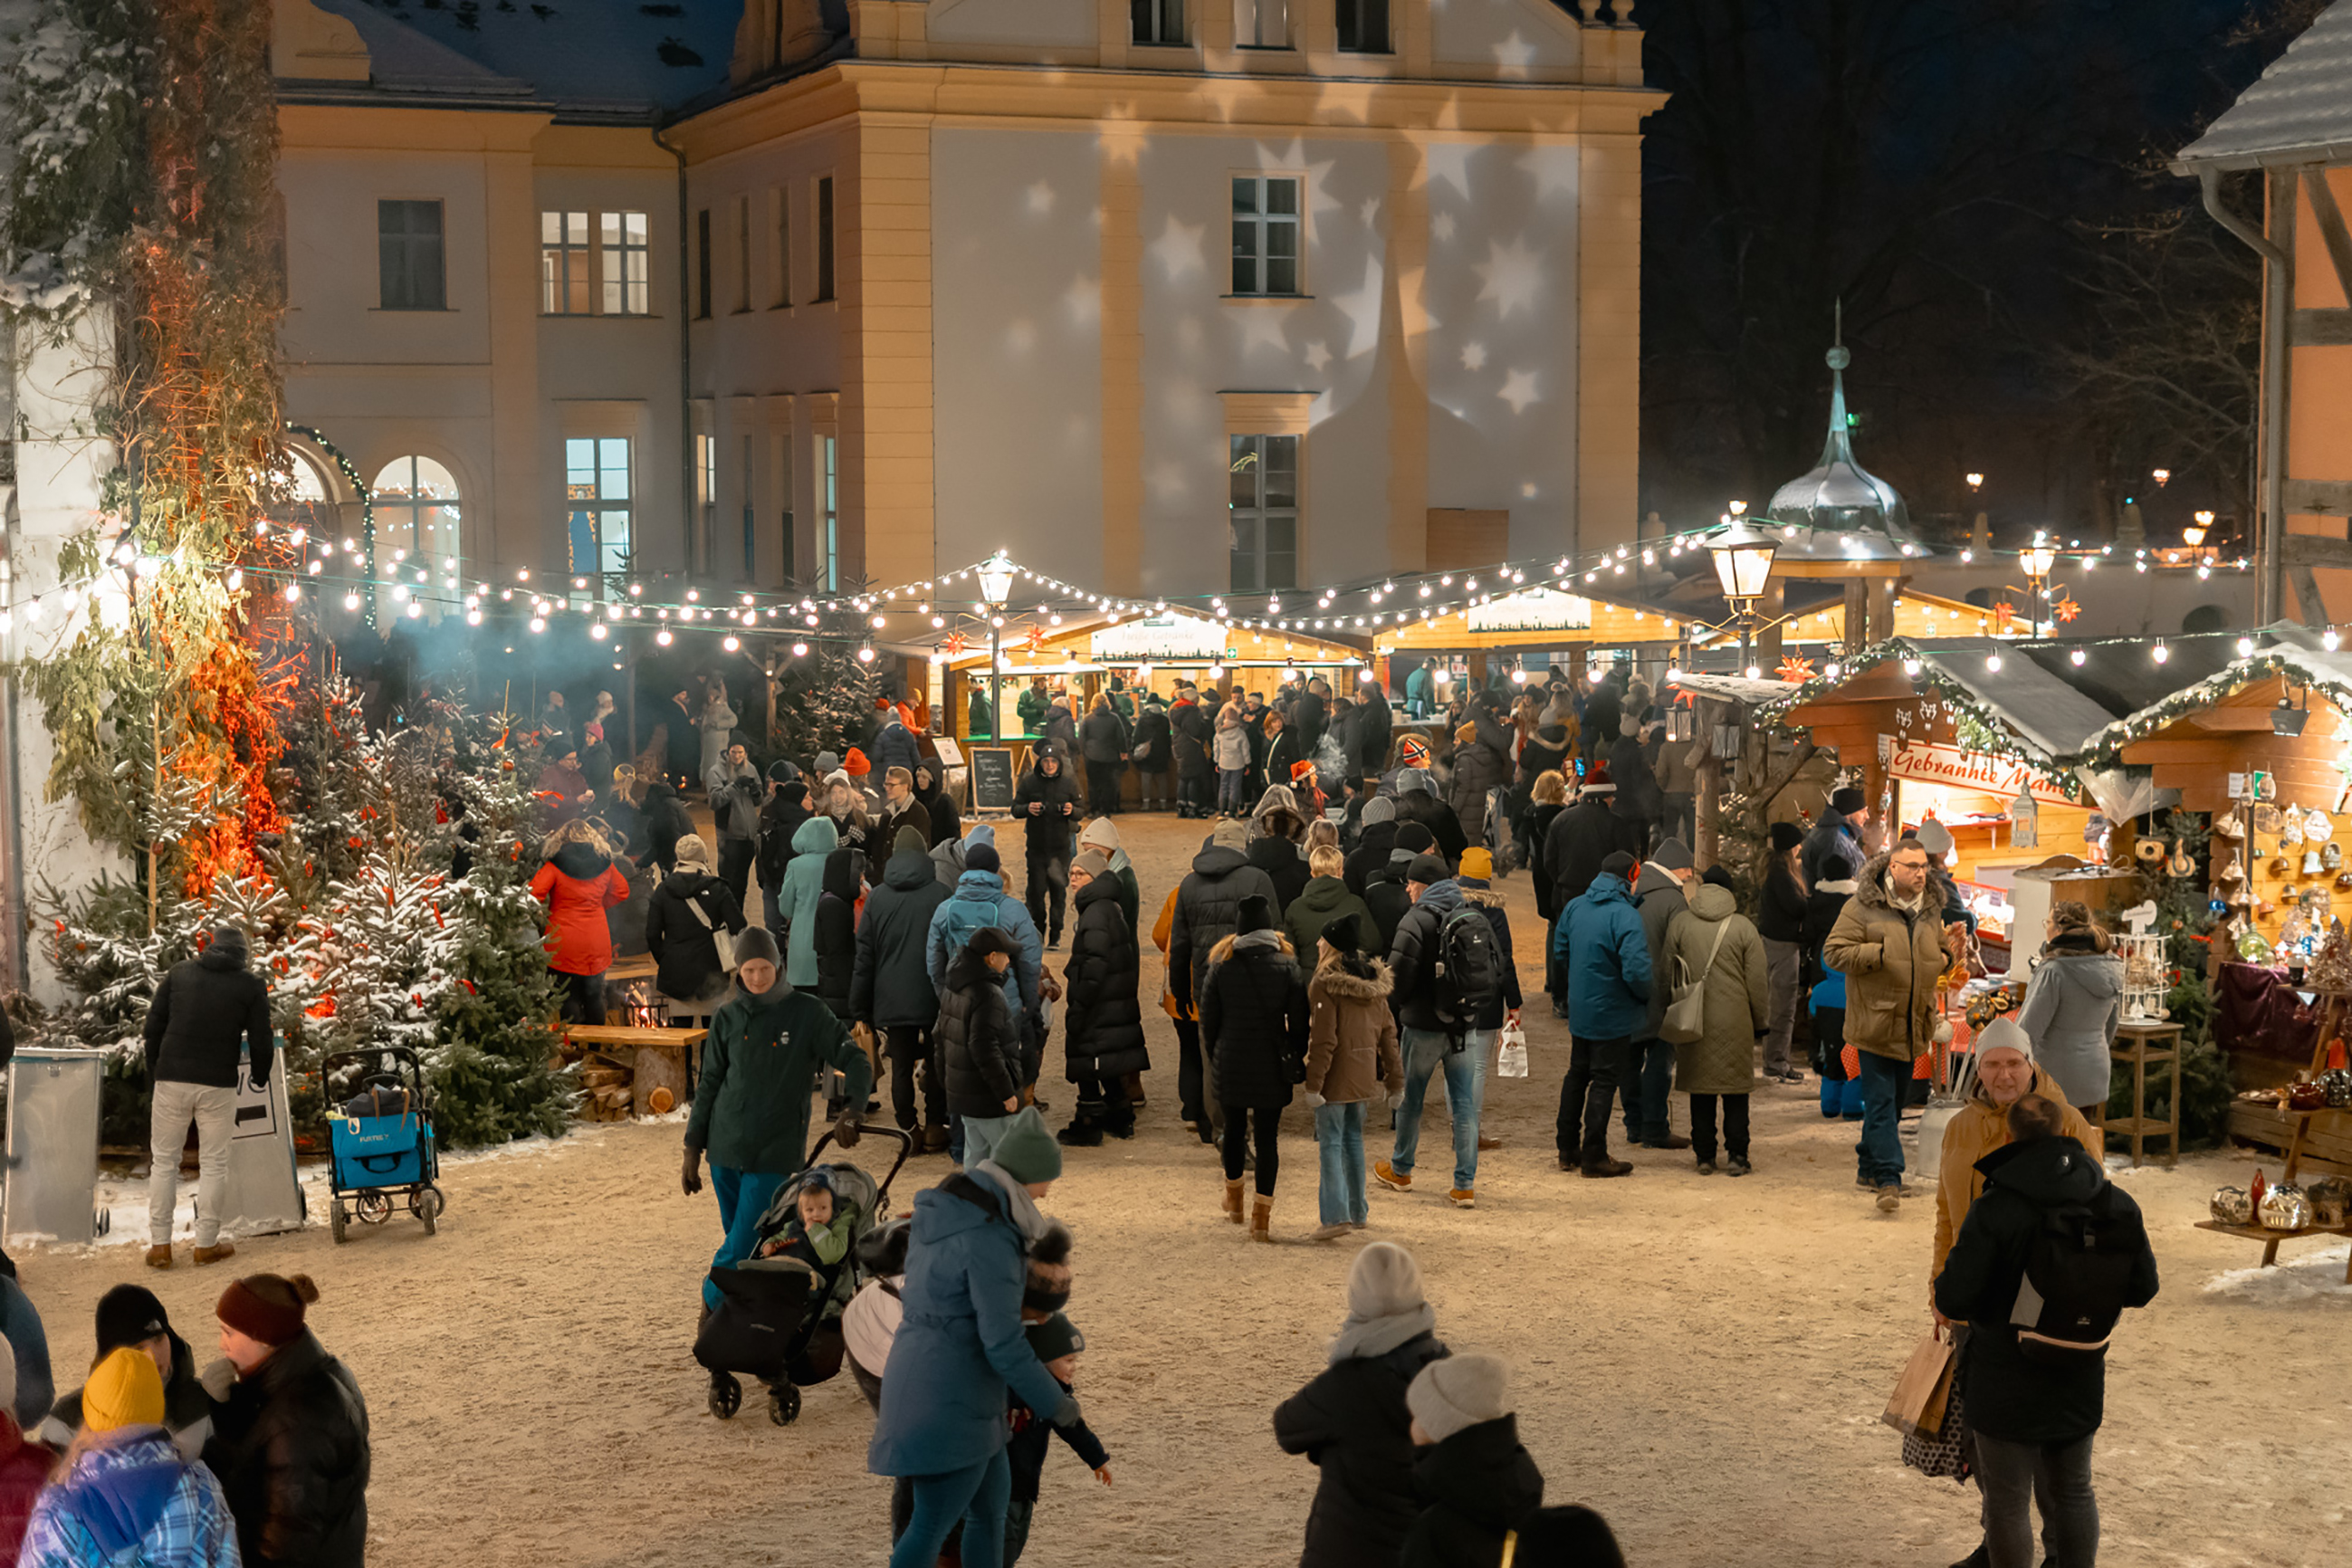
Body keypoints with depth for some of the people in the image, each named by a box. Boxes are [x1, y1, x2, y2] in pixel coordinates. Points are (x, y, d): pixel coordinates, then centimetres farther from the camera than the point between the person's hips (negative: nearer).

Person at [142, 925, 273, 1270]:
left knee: (164, 1160, 10)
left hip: (171, 1079, 2)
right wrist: (260, 1077, 22)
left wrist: (154, 1073, 18)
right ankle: (206, 1244, 11)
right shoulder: (251, 986, 2)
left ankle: (159, 1245, 9)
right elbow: (260, 1041, 3)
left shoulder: (178, 972, 8)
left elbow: (153, 1027, 8)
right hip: (219, 1084, -1)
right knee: (213, 1164, 8)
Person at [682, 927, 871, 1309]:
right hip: (726, 1149, 3)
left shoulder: (807, 1012, -2)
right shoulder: (729, 1017, 6)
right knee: (740, 1242, 9)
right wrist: (693, 1149, 9)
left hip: (776, 1154, -3)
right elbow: (709, 1084, 12)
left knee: (743, 1249, -11)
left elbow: (856, 1062, -3)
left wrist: (852, 1110, -21)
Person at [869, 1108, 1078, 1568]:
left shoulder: (944, 1214, 7)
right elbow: (1003, 1343, -21)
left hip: (923, 1375, 10)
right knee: (933, 1525, 2)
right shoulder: (989, 1241, -22)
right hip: (951, 1397, -10)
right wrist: (1057, 1404, -7)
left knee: (993, 1501, 21)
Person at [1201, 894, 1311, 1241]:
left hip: (1231, 1062, 1)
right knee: (1268, 1135, 2)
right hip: (1272, 1065, -1)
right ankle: (1262, 1215, -4)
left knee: (1234, 1128, 20)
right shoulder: (1287, 965, -6)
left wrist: (1212, 1056, 15)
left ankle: (1233, 1199, 37)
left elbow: (1209, 1018, 2)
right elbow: (1299, 1021, -4)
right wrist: (1295, 1058, 9)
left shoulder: (1221, 965, -4)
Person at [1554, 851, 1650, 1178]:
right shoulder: (1625, 917, -22)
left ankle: (1568, 1150, 25)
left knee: (1577, 1075, 19)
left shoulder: (1574, 908, 1)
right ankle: (1594, 1157, 6)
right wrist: (1648, 993, -7)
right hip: (1612, 1015, -7)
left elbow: (1560, 952, 12)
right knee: (1604, 1081, 2)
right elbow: (1637, 971, -26)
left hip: (1579, 1010, 7)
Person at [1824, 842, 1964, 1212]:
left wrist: (1944, 953, 3)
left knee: (1893, 1100, 15)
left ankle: (1869, 1167, 27)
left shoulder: (1930, 911, 13)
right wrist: (1880, 954, -17)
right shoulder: (1861, 907, -8)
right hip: (1876, 1024, -7)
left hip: (1914, 1025, 7)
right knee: (1880, 1102, -9)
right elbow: (1834, 952, -11)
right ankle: (1888, 1179, -13)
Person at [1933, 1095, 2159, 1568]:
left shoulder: (1995, 1210, -21)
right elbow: (2142, 1290, 2)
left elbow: (1952, 1300, -21)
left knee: (2008, 1503, 9)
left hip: (2007, 1384, -4)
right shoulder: (2119, 1205, -6)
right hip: (2081, 1384, 4)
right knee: (2073, 1493, 21)